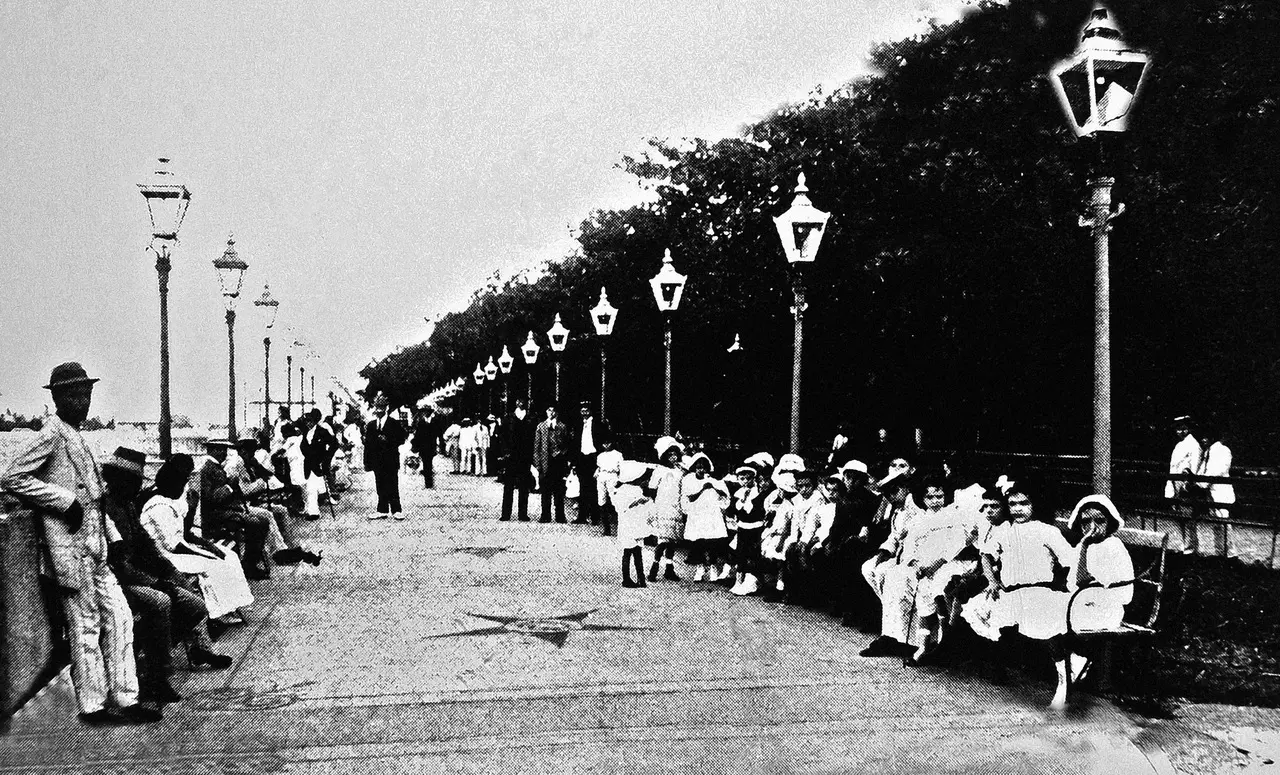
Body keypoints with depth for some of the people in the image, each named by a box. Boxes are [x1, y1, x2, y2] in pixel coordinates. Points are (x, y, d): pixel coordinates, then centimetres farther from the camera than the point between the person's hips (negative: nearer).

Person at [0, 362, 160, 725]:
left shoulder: (75, 436, 17)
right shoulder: (52, 433, -9)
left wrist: (114, 536, 17)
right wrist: (64, 500, -17)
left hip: (95, 545, 9)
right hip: (71, 545, -9)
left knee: (119, 616, 8)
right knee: (86, 625, -2)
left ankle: (125, 699, 13)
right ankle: (93, 706, 8)